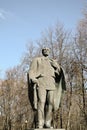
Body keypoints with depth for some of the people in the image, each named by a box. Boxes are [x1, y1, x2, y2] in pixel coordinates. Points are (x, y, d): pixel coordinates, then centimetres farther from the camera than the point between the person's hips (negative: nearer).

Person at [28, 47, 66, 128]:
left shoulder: (53, 62, 27)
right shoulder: (36, 60, 18)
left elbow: (59, 73, 18)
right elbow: (31, 71, 7)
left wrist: (56, 66, -2)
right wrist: (33, 79, -12)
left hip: (51, 83, 4)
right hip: (41, 82, -3)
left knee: (50, 103, -9)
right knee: (41, 102, -16)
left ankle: (47, 122, -4)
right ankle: (40, 124, -19)